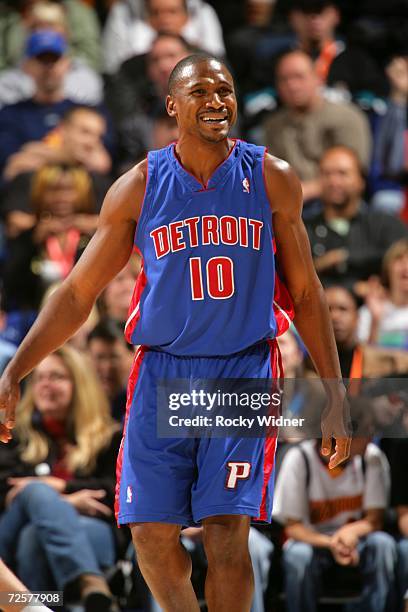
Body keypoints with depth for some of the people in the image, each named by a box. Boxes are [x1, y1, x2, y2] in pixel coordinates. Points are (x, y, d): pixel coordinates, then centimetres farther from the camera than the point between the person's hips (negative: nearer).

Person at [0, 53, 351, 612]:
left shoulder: (272, 179, 2)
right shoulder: (138, 188, 2)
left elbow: (305, 293, 9)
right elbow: (77, 293, 7)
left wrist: (336, 399, 5)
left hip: (243, 374, -2)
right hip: (162, 375, 2)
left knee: (226, 536, -12)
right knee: (152, 536, -2)